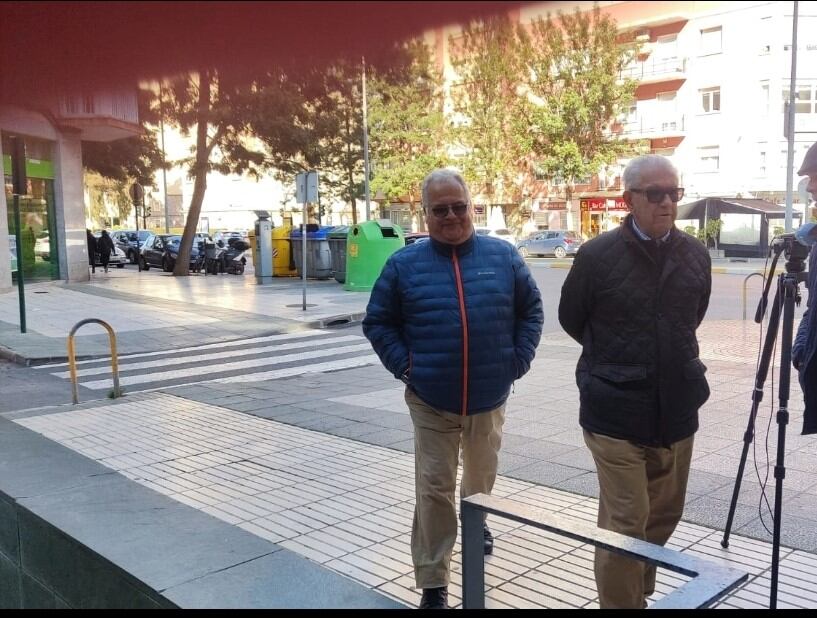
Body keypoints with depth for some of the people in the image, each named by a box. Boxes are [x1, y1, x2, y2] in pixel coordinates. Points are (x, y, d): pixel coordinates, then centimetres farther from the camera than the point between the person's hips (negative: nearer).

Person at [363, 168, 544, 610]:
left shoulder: (503, 256, -1)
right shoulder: (404, 264, -4)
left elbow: (531, 309, 8)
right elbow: (377, 323, 3)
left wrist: (519, 359, -1)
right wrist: (404, 365, -8)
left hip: (490, 397, 2)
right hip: (431, 401, -2)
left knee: (482, 474, 23)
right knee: (434, 489, 0)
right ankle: (433, 584, 11)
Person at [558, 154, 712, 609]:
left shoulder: (696, 254, 1)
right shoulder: (598, 255, -10)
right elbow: (571, 319, 5)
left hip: (677, 409, 5)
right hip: (617, 412, -5)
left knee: (664, 516, 17)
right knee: (625, 523, -2)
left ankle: (640, 591, 38)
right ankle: (623, 601, 15)